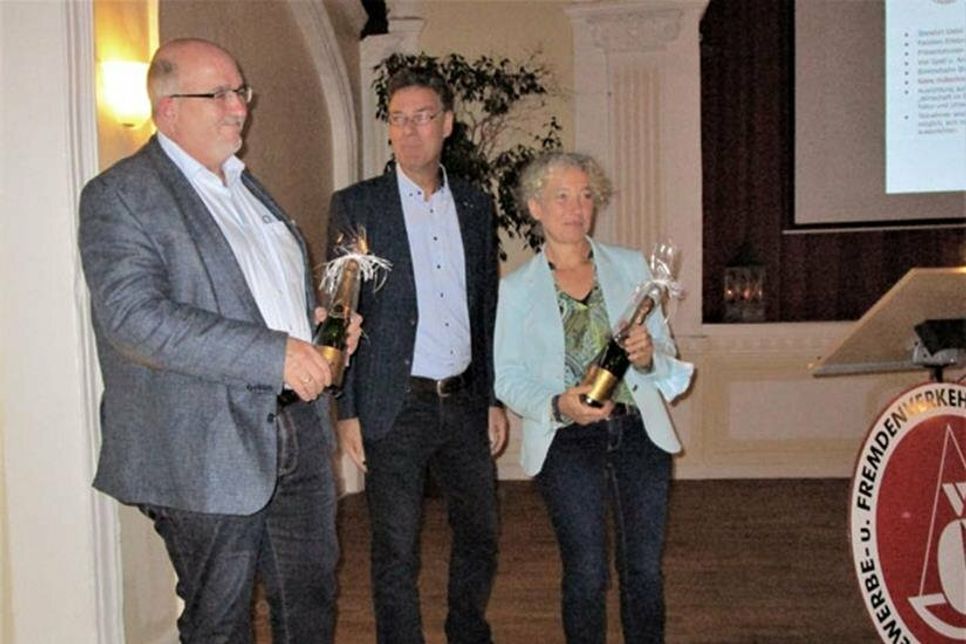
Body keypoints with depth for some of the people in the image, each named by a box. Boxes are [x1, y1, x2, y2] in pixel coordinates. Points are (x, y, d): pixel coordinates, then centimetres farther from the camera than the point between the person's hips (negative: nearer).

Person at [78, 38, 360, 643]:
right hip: (210, 453, -7)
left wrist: (317, 319, 5)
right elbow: (134, 317, -24)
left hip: (300, 433, 8)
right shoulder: (119, 196, -11)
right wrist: (273, 353, -27)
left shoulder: (246, 186, 15)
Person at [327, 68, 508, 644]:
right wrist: (348, 412, -9)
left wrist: (494, 399, 9)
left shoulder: (476, 206, 9)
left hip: (465, 401, 4)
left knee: (481, 535, 17)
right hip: (396, 407, -4)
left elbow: (488, 309, 12)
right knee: (397, 555, 4)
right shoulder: (356, 206, -2)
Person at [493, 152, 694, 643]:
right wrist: (557, 405, -19)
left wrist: (648, 357, -13)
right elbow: (507, 377, 0)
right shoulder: (515, 289, 3)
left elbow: (666, 351, 10)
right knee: (586, 575, 0)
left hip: (639, 432, 2)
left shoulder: (631, 267, 9)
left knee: (645, 570, 6)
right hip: (567, 442, -2)